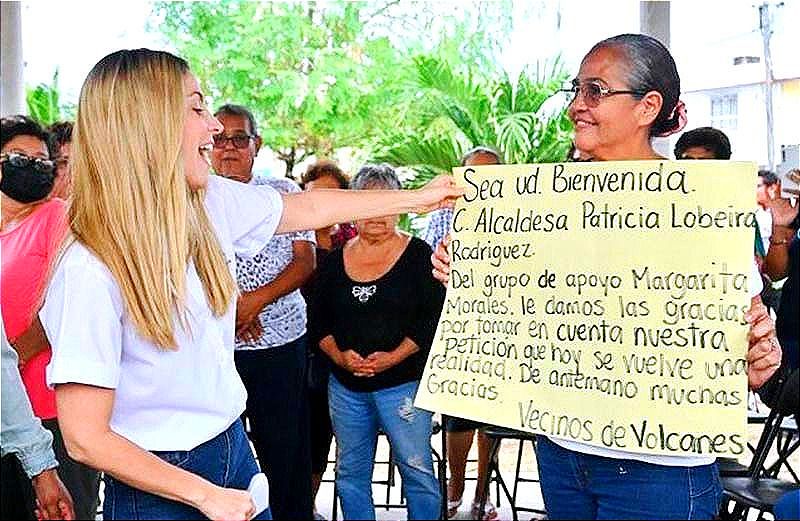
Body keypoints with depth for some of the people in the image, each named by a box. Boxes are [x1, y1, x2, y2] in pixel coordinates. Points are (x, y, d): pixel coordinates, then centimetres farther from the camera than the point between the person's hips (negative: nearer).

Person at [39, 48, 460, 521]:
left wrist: (416, 199, 20)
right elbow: (85, 438, -21)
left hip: (232, 447, 7)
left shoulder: (211, 203, -4)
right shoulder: (90, 271, -25)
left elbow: (311, 208, 14)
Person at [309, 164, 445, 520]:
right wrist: (339, 355, -8)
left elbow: (434, 318, -7)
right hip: (345, 385, 4)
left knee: (416, 469, 0)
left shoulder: (418, 255, -2)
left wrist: (393, 357, -15)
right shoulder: (335, 260, 9)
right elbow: (319, 321, 10)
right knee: (351, 472, 12)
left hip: (403, 381, -4)